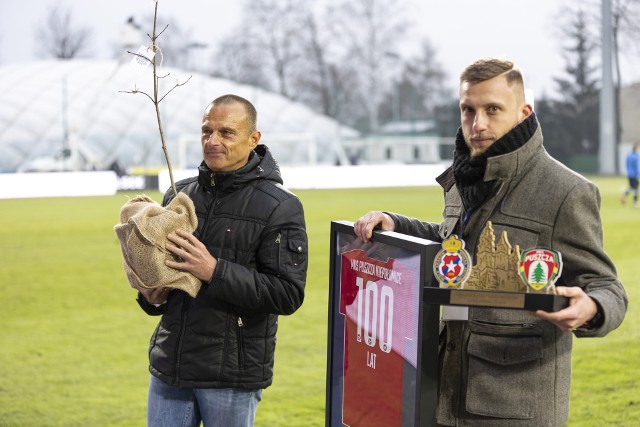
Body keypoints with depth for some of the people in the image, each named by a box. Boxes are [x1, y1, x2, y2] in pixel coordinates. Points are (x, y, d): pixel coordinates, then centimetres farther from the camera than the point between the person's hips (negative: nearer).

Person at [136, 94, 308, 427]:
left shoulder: (279, 207, -8)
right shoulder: (180, 195, 10)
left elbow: (287, 293, -16)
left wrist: (215, 271, -23)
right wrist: (152, 298, 1)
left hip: (233, 374, -5)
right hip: (168, 365, 5)